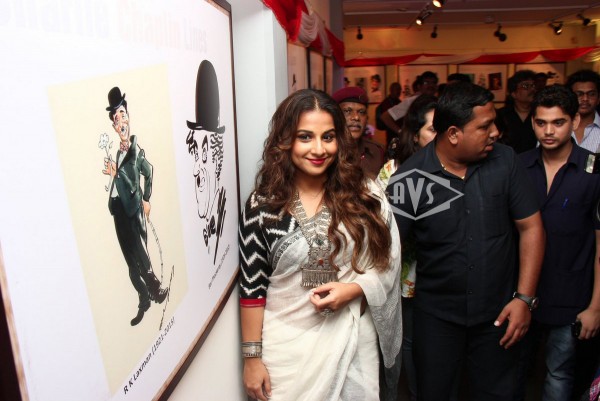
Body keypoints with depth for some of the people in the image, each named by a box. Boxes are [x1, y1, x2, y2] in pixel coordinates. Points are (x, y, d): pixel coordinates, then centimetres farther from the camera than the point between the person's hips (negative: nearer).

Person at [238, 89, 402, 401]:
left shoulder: (366, 196, -6)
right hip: (287, 345, -1)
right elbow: (252, 287, -5)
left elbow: (388, 263, 2)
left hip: (351, 340, 1)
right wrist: (252, 357, -2)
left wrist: (353, 289, -16)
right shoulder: (261, 205, -9)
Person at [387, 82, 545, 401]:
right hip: (436, 315, -2)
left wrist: (524, 298, -6)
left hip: (498, 313, 2)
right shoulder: (411, 177, -16)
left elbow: (530, 227, -2)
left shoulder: (504, 161, -7)